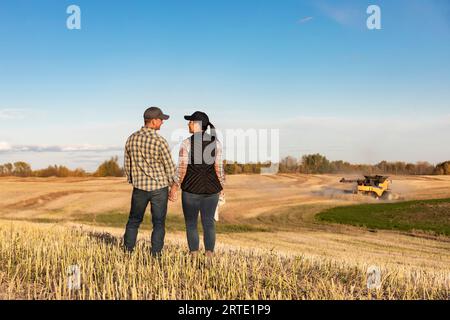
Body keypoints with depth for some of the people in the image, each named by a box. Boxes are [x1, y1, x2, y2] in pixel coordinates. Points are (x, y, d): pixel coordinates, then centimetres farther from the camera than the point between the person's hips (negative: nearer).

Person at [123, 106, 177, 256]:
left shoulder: (131, 139, 1)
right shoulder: (160, 141, -15)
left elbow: (127, 165, 9)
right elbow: (170, 167, -9)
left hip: (139, 187, 4)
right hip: (159, 188, -4)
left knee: (134, 220, 17)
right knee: (158, 224, 7)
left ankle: (127, 251, 21)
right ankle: (155, 255, 11)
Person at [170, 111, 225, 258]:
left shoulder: (187, 143, -12)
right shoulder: (216, 142, -3)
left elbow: (182, 169, -12)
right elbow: (219, 168, -3)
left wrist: (175, 186, 0)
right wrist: (222, 186, 9)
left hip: (191, 188, -3)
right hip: (211, 189, 3)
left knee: (191, 223, 12)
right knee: (209, 222, 12)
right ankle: (209, 255, 8)